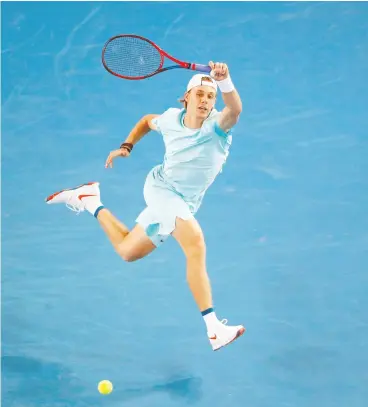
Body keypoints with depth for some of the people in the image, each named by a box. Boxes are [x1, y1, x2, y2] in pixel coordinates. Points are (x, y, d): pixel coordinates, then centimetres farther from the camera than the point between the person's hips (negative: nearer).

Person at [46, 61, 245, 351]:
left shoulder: (217, 125, -17)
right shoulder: (172, 118, -9)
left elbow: (235, 109, -43)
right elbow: (148, 121, 17)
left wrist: (225, 81, -62)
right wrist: (126, 147, 6)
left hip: (184, 205, 3)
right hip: (160, 187, -3)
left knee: (126, 250, 20)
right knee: (196, 245, -31)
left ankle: (92, 202, 42)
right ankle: (214, 329, -37)